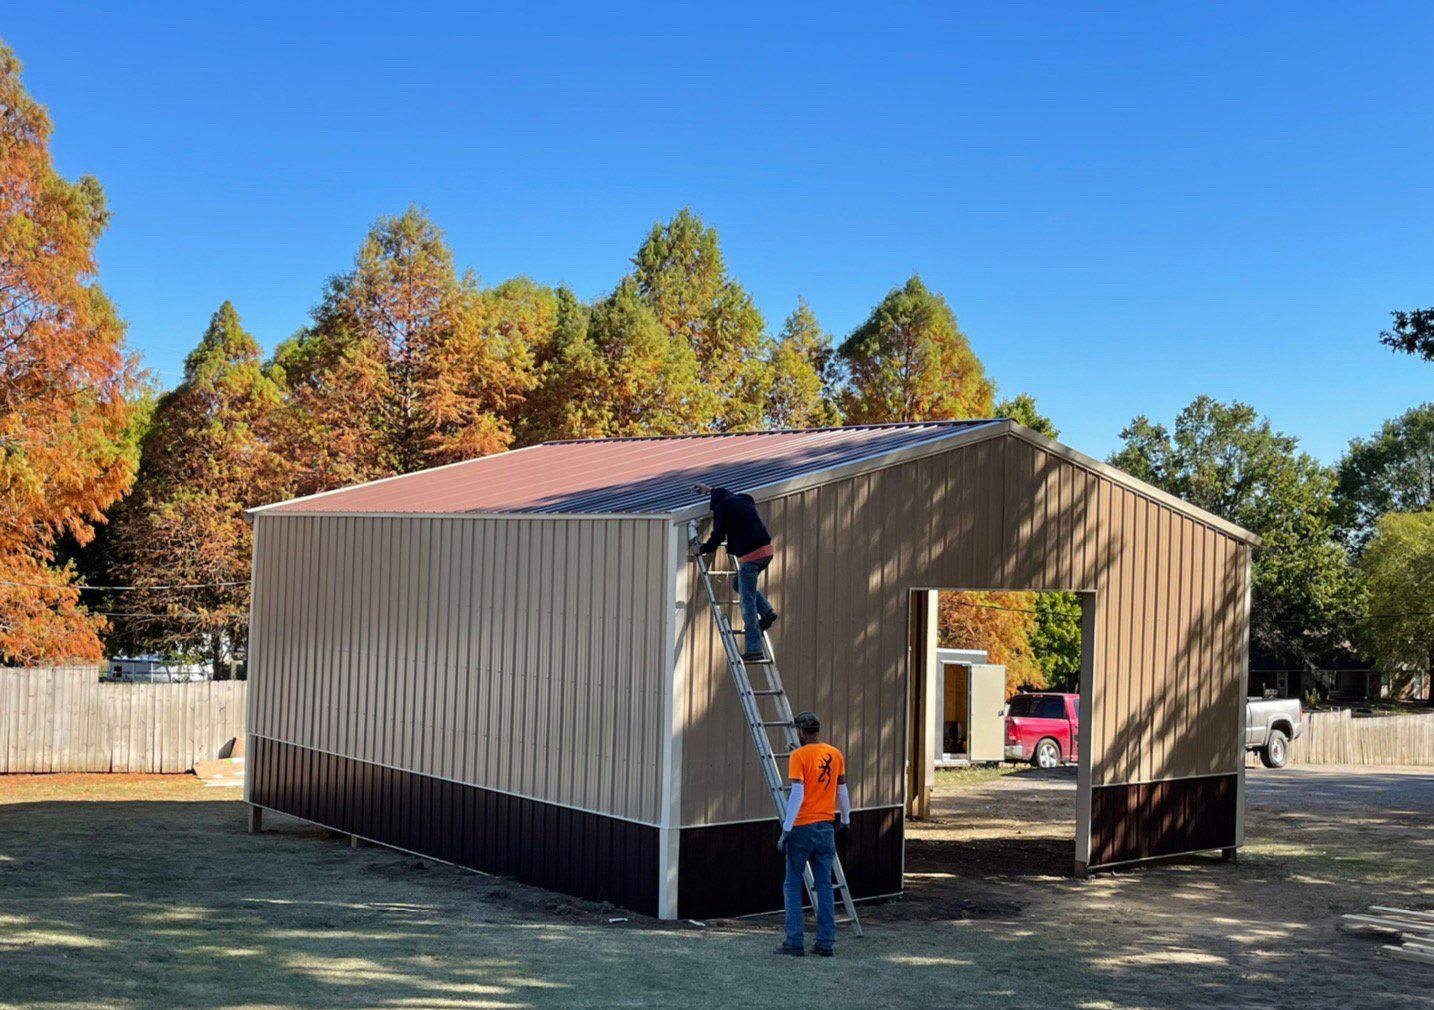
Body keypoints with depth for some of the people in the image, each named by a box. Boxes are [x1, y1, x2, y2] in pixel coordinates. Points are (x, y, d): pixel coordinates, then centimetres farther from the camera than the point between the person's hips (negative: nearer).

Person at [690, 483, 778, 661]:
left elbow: (717, 537, -3)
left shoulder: (722, 507, -1)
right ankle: (767, 611, 9)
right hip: (767, 551, 8)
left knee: (747, 601, -4)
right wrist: (710, 490, 58)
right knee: (740, 584, 28)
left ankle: (755, 650, -6)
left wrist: (701, 549, 14)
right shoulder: (744, 500, 22)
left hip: (749, 554, -8)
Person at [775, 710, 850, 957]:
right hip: (826, 828, 5)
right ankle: (826, 943, 10)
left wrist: (786, 830, -15)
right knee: (824, 886, 10)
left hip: (802, 828, -5)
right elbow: (842, 791, 13)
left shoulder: (799, 756, -11)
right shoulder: (835, 755, 5)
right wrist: (845, 819, 27)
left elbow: (797, 795, -17)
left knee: (793, 885, 5)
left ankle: (795, 942, 2)